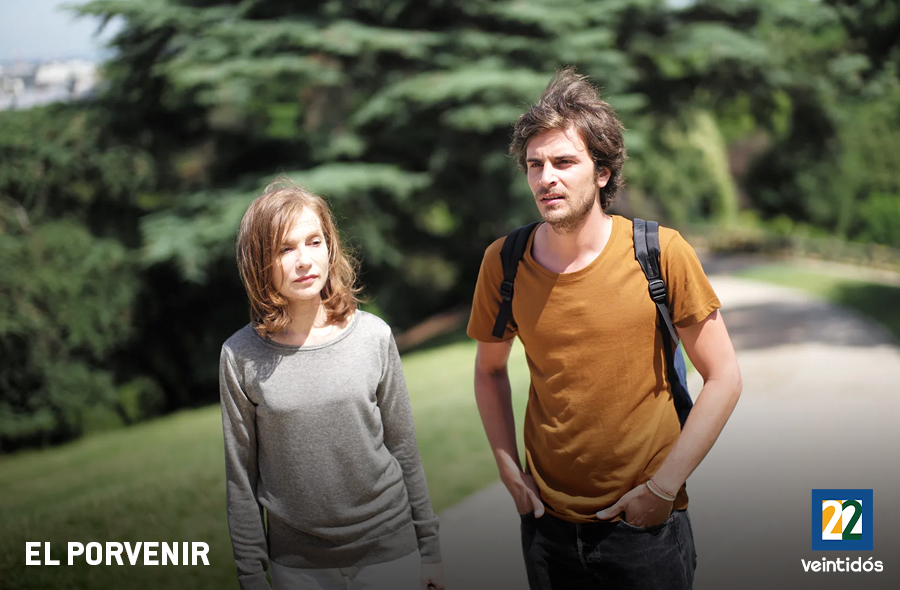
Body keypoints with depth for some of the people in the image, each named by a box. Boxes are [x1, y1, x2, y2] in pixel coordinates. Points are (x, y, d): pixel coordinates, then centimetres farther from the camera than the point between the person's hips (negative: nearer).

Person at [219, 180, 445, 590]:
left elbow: (404, 449, 2)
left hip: (389, 553, 0)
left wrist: (429, 549, 5)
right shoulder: (241, 357, -7)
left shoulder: (373, 336, -5)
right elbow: (241, 477, -1)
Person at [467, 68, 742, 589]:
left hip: (644, 525, -2)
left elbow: (724, 378, -9)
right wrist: (508, 467, 1)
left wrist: (662, 486, -11)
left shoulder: (661, 254, -13)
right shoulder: (504, 262, -6)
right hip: (547, 521, 3)